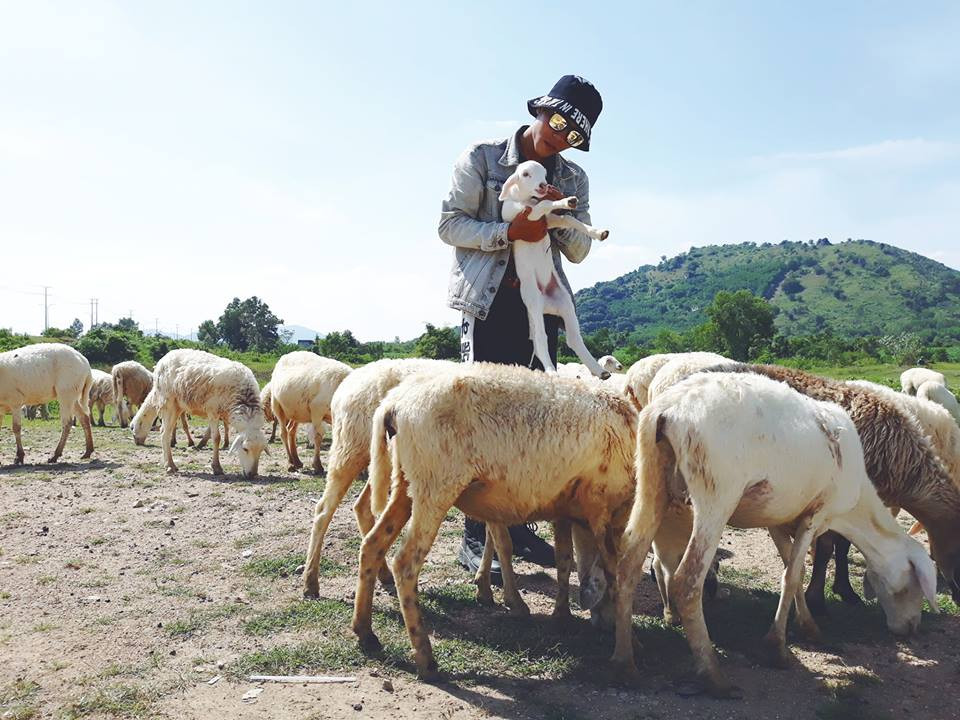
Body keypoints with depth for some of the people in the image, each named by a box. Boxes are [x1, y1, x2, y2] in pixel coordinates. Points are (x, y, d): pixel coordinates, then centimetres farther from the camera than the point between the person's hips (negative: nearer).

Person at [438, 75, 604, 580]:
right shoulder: (481, 158, 1)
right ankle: (475, 537, 0)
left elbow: (578, 251, 10)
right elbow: (450, 224, -5)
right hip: (489, 301, -4)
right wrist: (509, 232, -18)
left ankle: (517, 524, 19)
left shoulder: (573, 179, 13)